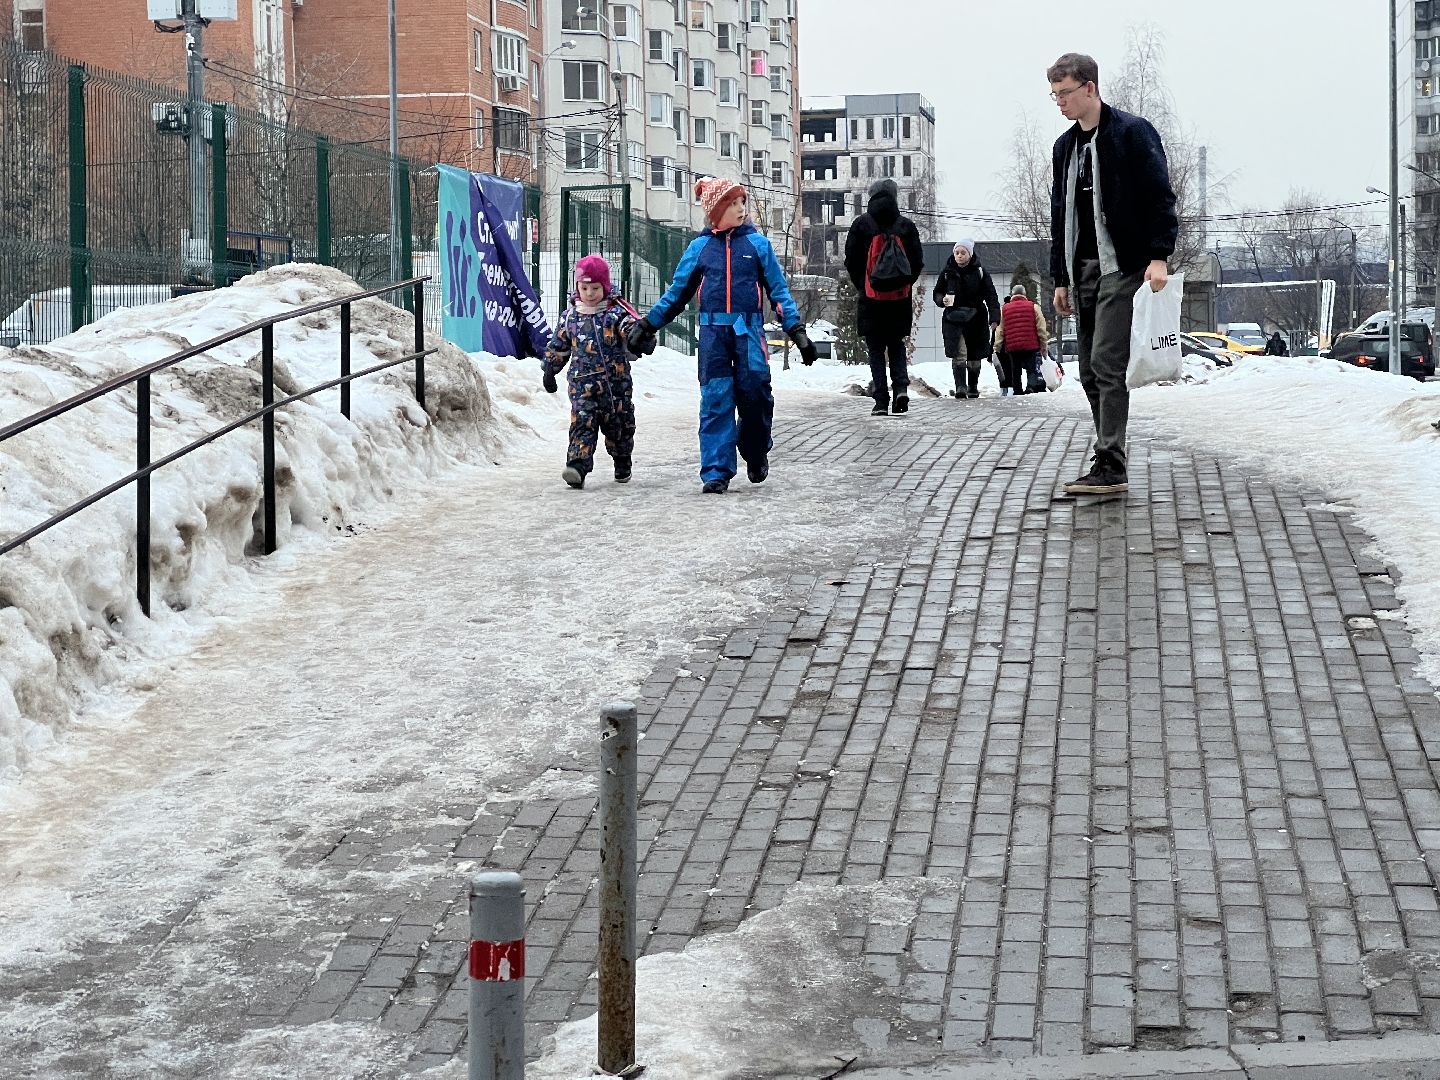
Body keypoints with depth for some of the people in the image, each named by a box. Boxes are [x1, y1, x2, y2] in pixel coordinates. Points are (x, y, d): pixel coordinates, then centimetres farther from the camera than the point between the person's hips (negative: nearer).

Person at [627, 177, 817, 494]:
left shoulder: (757, 243, 7)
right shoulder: (700, 247, 9)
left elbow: (778, 290, 7)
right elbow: (676, 293, 16)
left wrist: (796, 329, -2)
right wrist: (648, 324, 12)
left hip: (748, 331, 0)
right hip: (713, 332, 1)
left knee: (754, 394, -7)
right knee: (715, 400, -5)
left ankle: (756, 455, 21)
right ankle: (716, 472, -3)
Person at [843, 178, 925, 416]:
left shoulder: (861, 224, -3)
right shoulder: (906, 225, 1)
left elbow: (851, 261, -1)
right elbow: (918, 261, 3)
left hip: (871, 298, -2)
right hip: (900, 298, 2)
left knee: (875, 350, 4)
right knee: (897, 345, 16)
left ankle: (881, 400, -3)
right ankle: (901, 386, -5)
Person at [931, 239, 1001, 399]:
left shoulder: (980, 272, -1)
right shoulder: (947, 273, 3)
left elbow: (991, 296, -3)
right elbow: (936, 293, 12)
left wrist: (994, 318, -14)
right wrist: (942, 300, -12)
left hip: (976, 319, 1)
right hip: (953, 319, -1)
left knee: (974, 356, 10)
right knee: (959, 354, -16)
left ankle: (973, 387, 25)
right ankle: (960, 387, -22)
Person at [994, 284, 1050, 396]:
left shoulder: (1004, 309, 8)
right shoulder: (1033, 307, 3)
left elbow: (999, 331, 7)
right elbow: (1041, 329, 2)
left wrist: (997, 348, 10)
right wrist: (1044, 346, 8)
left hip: (1012, 346, 2)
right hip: (1031, 345, -2)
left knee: (1016, 371, 12)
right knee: (1032, 370, -1)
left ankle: (1017, 390, 10)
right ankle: (1031, 386, -24)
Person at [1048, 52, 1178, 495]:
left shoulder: (1132, 133, -5)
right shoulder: (1065, 146, 17)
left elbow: (1160, 197, -9)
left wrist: (1159, 256, -18)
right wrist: (1061, 279, 19)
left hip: (1122, 267, -8)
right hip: (1084, 271, 8)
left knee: (1106, 365, -15)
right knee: (1090, 372, 6)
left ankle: (1110, 468, -16)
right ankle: (1109, 465, 11)